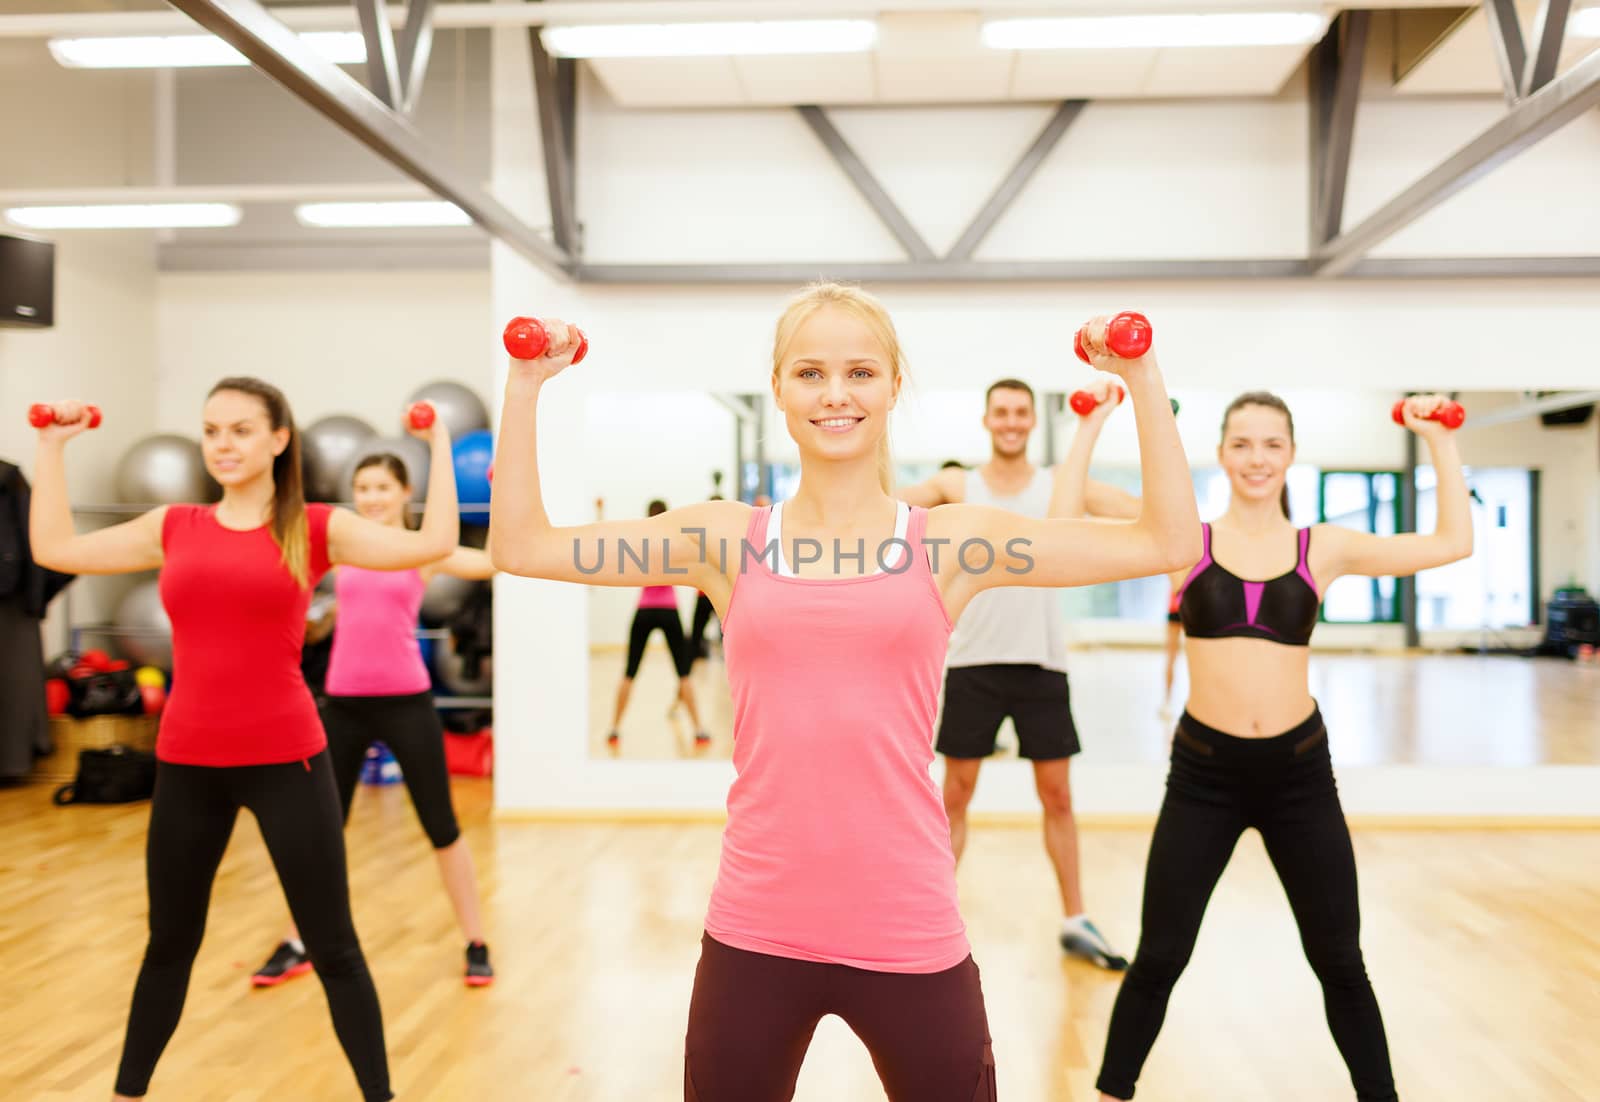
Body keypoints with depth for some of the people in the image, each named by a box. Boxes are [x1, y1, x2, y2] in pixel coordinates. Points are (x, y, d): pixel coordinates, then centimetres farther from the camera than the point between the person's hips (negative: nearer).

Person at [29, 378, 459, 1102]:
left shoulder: (315, 528, -2)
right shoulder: (174, 527, 7)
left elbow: (433, 543, -11)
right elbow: (53, 549, 12)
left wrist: (438, 444, -6)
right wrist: (53, 445, 15)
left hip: (287, 759, -3)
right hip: (187, 763, 3)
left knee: (332, 946, 6)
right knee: (168, 943, 20)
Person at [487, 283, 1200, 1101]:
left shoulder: (951, 542, 0)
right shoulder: (725, 539, 3)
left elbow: (1169, 543, 0)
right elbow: (520, 545, 3)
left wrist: (1141, 379, -2)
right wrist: (525, 386, 1)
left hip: (909, 934, 0)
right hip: (754, 933, 1)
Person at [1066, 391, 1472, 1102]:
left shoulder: (1323, 548, 3)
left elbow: (1452, 542, 3)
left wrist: (1439, 442, 3)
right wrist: (1091, 428, -5)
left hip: (1300, 770, 1)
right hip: (1204, 771, -1)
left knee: (1339, 962, 15)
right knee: (1159, 959, 7)